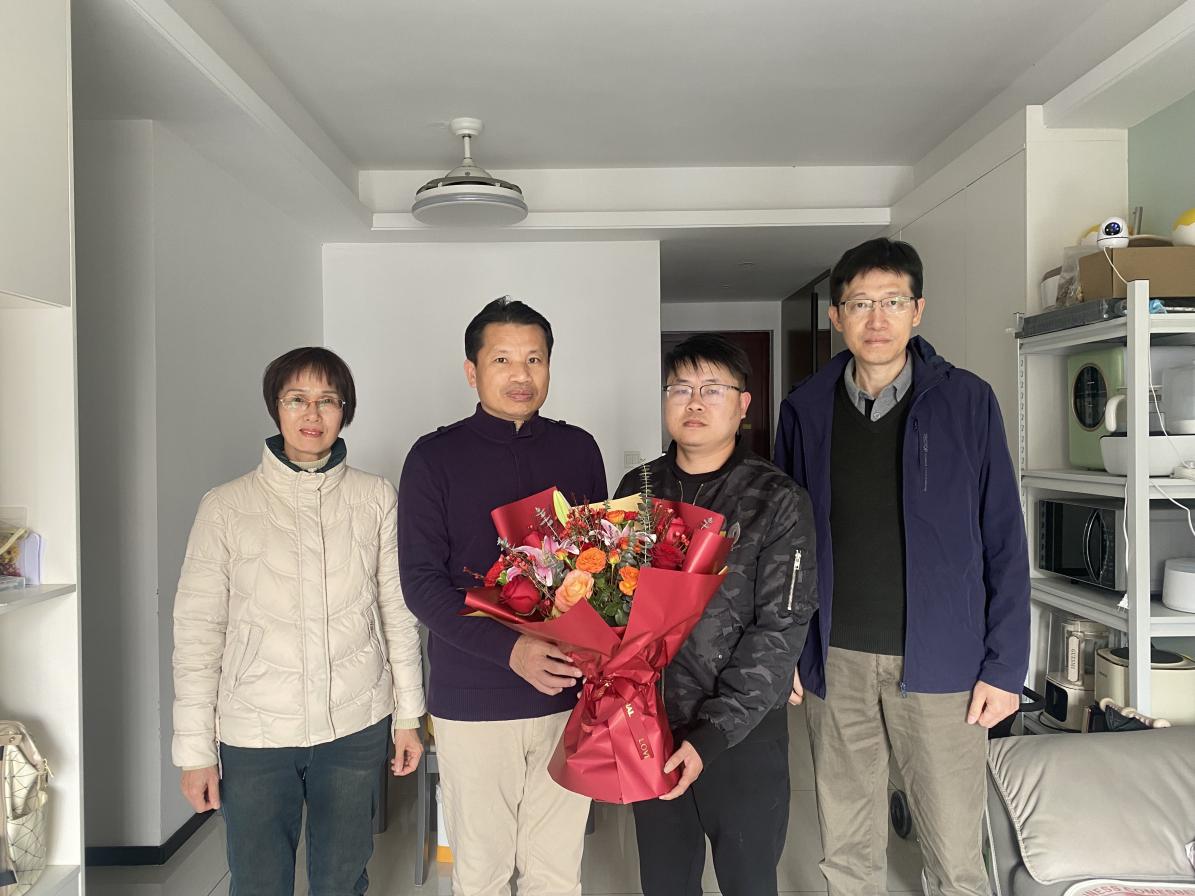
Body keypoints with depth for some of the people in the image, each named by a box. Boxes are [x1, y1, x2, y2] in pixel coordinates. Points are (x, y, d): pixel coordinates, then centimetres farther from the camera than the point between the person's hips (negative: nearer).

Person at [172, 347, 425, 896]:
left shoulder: (376, 498, 0)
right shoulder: (226, 506, -4)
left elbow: (397, 612, 5)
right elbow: (197, 629, -1)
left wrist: (408, 716, 6)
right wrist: (194, 748, -1)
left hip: (357, 727, 1)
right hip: (253, 733, -1)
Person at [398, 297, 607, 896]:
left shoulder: (578, 450, 6)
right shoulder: (436, 457, -3)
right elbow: (421, 582, -8)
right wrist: (510, 649, -21)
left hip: (568, 694, 2)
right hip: (472, 704, -2)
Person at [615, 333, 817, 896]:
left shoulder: (777, 501, -8)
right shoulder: (638, 489, 3)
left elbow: (780, 630, -13)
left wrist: (713, 734, -18)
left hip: (744, 734, -3)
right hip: (650, 727, 3)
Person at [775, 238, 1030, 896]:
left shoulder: (967, 401, -2)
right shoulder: (805, 411, 3)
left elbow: (1004, 541, -1)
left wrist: (1005, 666, -5)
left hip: (941, 665, -2)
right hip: (835, 664, 2)